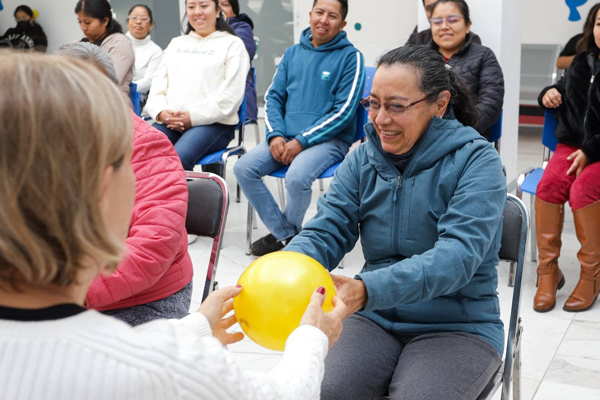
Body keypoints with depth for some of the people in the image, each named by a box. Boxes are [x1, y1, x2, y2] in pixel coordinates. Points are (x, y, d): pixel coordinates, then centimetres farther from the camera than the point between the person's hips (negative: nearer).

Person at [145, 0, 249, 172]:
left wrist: (193, 117, -12)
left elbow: (230, 95, -4)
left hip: (213, 124, -4)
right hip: (168, 123, 5)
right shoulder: (175, 43, 26)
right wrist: (160, 111, -5)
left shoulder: (232, 44, 8)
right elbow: (158, 84, 17)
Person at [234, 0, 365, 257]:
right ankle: (286, 234, -4)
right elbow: (273, 97, 13)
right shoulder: (292, 53, 14)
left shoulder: (350, 57, -2)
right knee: (243, 168, -16)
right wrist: (275, 135, -7)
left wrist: (302, 141, -15)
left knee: (296, 177, -32)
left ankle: (286, 232, -1)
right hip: (286, 137, 5)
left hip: (330, 139, -5)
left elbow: (344, 111, -9)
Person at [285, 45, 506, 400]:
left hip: (458, 326, -3)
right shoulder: (364, 159, 4)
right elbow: (326, 231, -3)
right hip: (376, 319, 3)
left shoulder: (476, 160, -11)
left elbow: (459, 252, -25)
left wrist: (366, 290, -40)